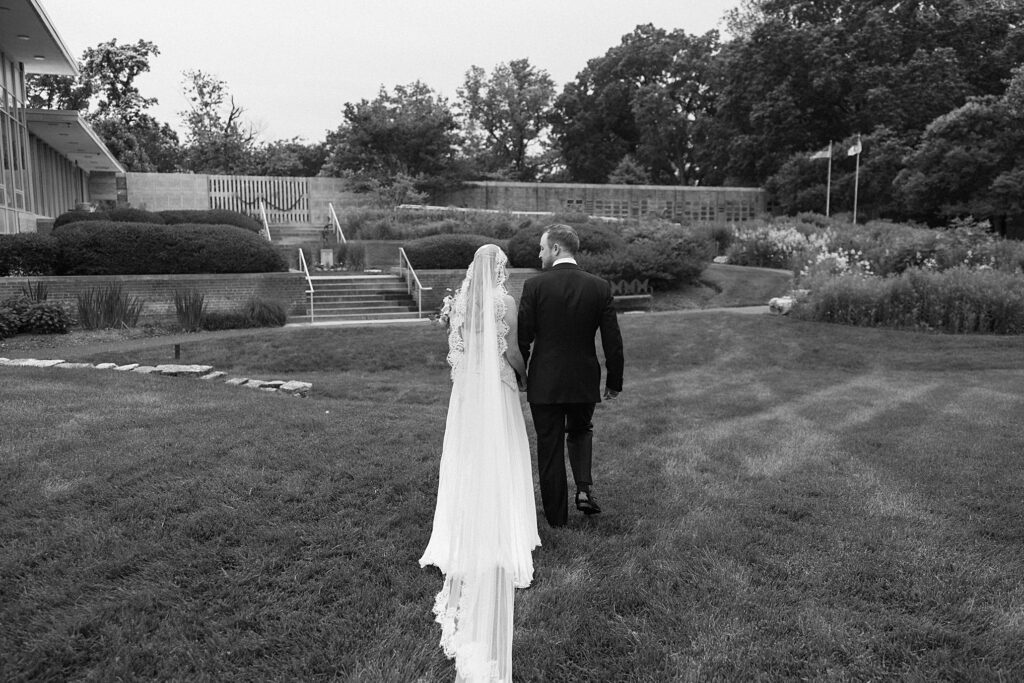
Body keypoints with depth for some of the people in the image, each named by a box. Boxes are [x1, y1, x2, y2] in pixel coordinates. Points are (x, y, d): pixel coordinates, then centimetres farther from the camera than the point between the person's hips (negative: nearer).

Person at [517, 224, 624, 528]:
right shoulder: (600, 287, -4)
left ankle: (556, 515, 20)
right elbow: (613, 341, -2)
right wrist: (614, 381, 10)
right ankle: (584, 488, 8)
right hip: (585, 381, 2)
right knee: (581, 432, 27)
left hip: (544, 383, -2)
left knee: (549, 447, 10)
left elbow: (522, 338, -8)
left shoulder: (535, 286, -11)